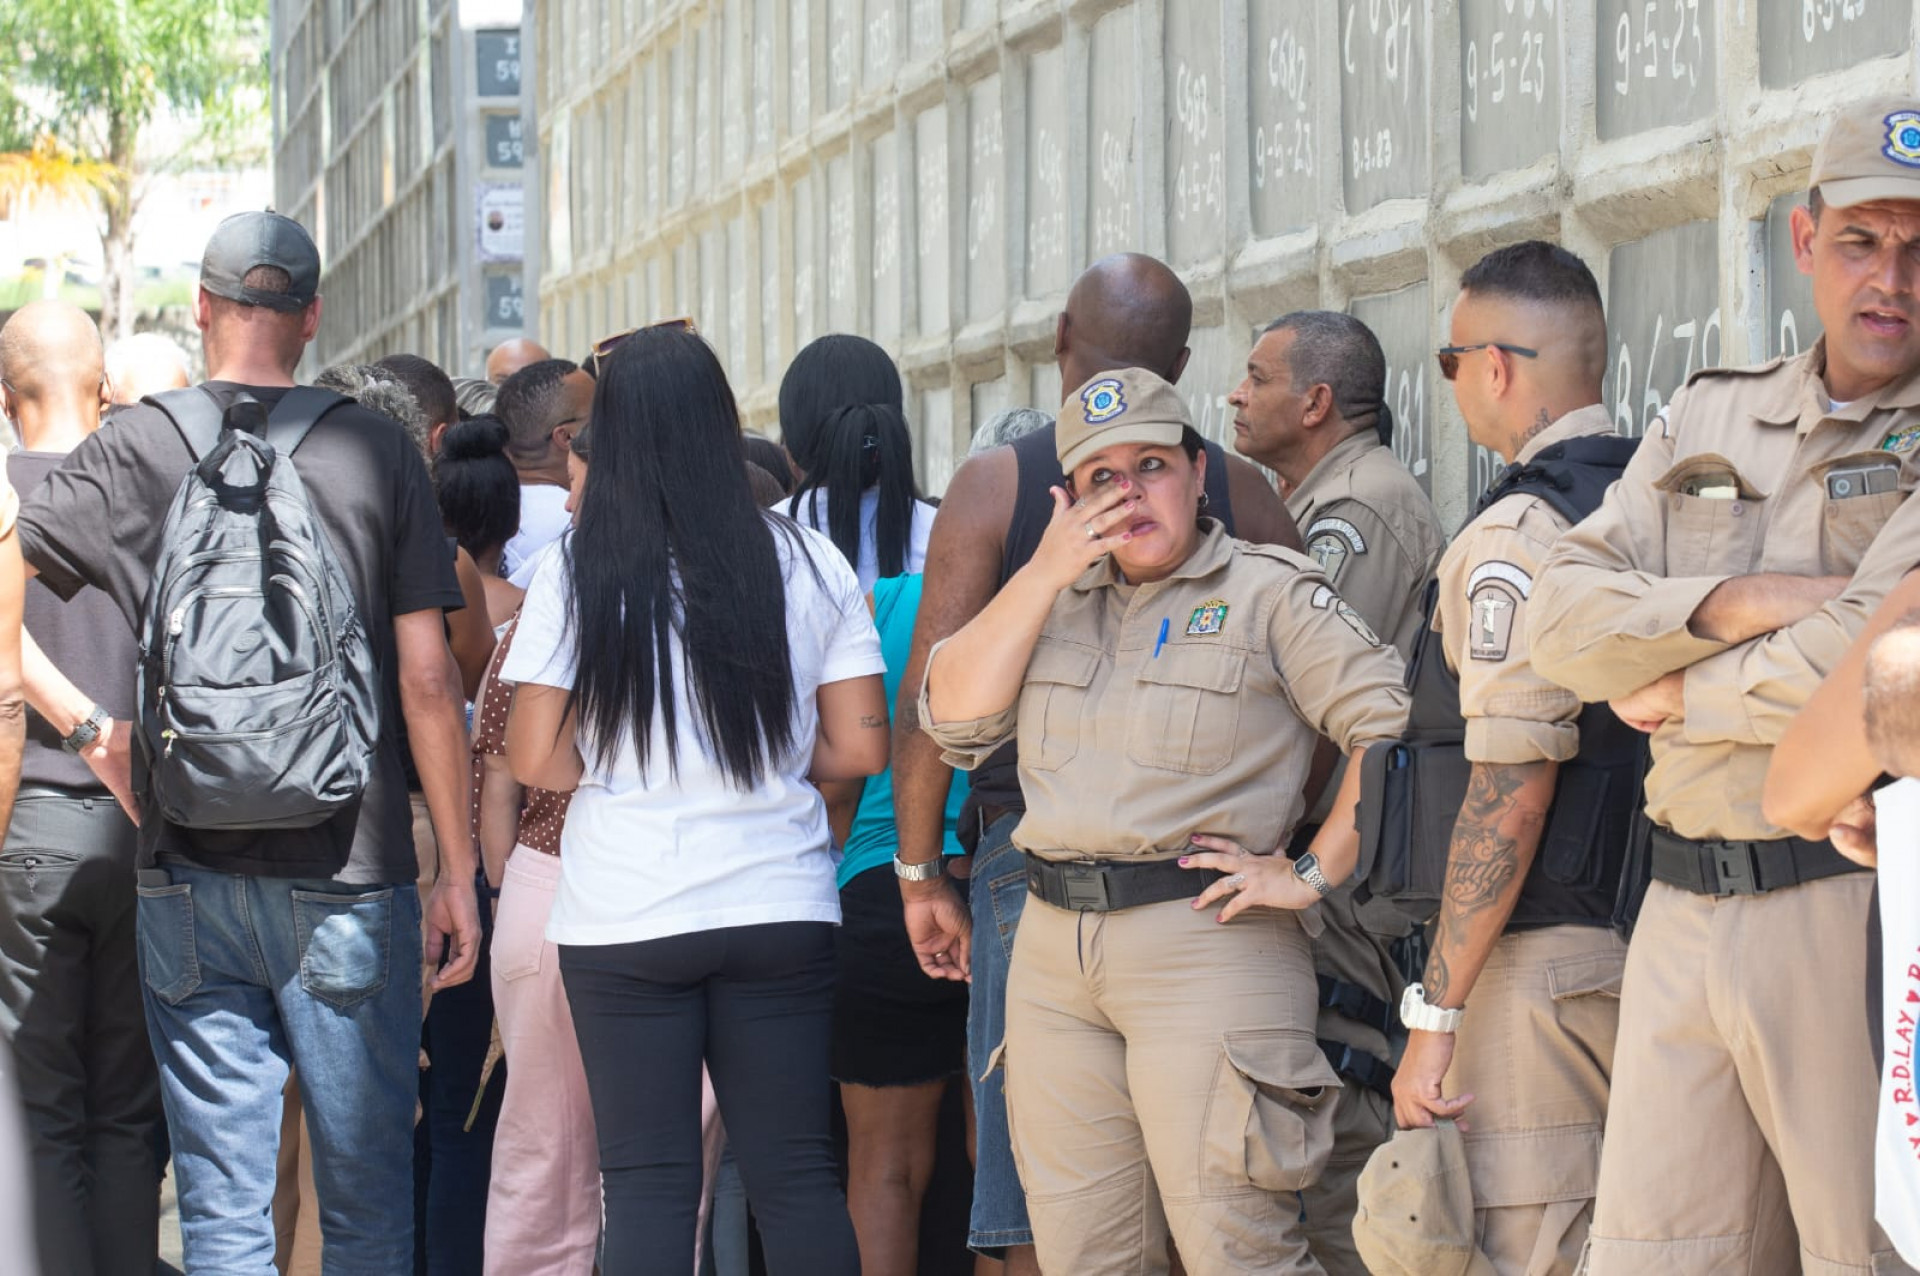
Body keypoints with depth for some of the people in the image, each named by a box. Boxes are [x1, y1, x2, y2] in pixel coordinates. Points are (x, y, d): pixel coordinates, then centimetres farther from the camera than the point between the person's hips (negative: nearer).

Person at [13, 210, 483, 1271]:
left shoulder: (133, 450, -1)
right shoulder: (374, 452, -2)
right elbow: (426, 679, -3)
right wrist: (457, 872, 1)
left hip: (189, 879, 1)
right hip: (349, 869, -1)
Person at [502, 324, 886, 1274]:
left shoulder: (576, 574, -6)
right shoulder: (806, 563, 0)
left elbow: (535, 757, -7)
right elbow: (860, 748, 1)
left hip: (623, 920, -2)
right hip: (780, 909, 2)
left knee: (648, 1182, 4)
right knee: (796, 1170, 8)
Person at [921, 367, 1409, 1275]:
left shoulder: (1270, 594, 0)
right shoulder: (1058, 599, 18)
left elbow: (1396, 728, -8)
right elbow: (954, 717, 5)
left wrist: (1312, 875, -12)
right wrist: (1047, 572, -1)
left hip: (1205, 943, -6)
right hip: (1053, 953, 6)